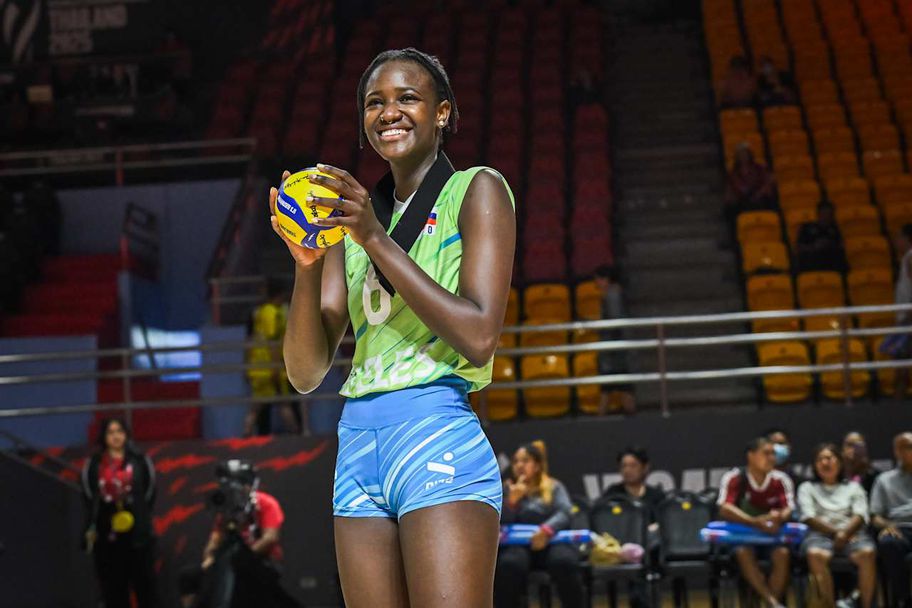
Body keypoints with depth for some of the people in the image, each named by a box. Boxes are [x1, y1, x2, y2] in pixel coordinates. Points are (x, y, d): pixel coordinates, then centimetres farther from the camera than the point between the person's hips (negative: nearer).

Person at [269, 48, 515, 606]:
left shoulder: (477, 191, 4)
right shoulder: (353, 217, 18)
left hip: (438, 438, -5)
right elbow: (306, 373, 11)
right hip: (358, 451, 5)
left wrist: (377, 240, -11)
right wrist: (307, 263, -5)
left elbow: (479, 337, -11)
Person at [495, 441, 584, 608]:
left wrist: (547, 529, -22)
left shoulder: (554, 487, 17)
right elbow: (501, 523, 5)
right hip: (518, 544, 0)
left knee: (564, 562, -36)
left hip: (551, 542, 0)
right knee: (509, 565, -36)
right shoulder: (507, 489, 19)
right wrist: (512, 500, -12)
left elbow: (564, 513, -2)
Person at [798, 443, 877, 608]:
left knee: (867, 553, -34)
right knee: (815, 554, -38)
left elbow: (860, 515, 9)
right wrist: (834, 532, -8)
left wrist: (844, 533, -12)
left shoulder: (853, 487, 25)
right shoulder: (807, 488, 23)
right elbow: (809, 517, 7)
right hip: (821, 534, -1)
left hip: (851, 532, 1)